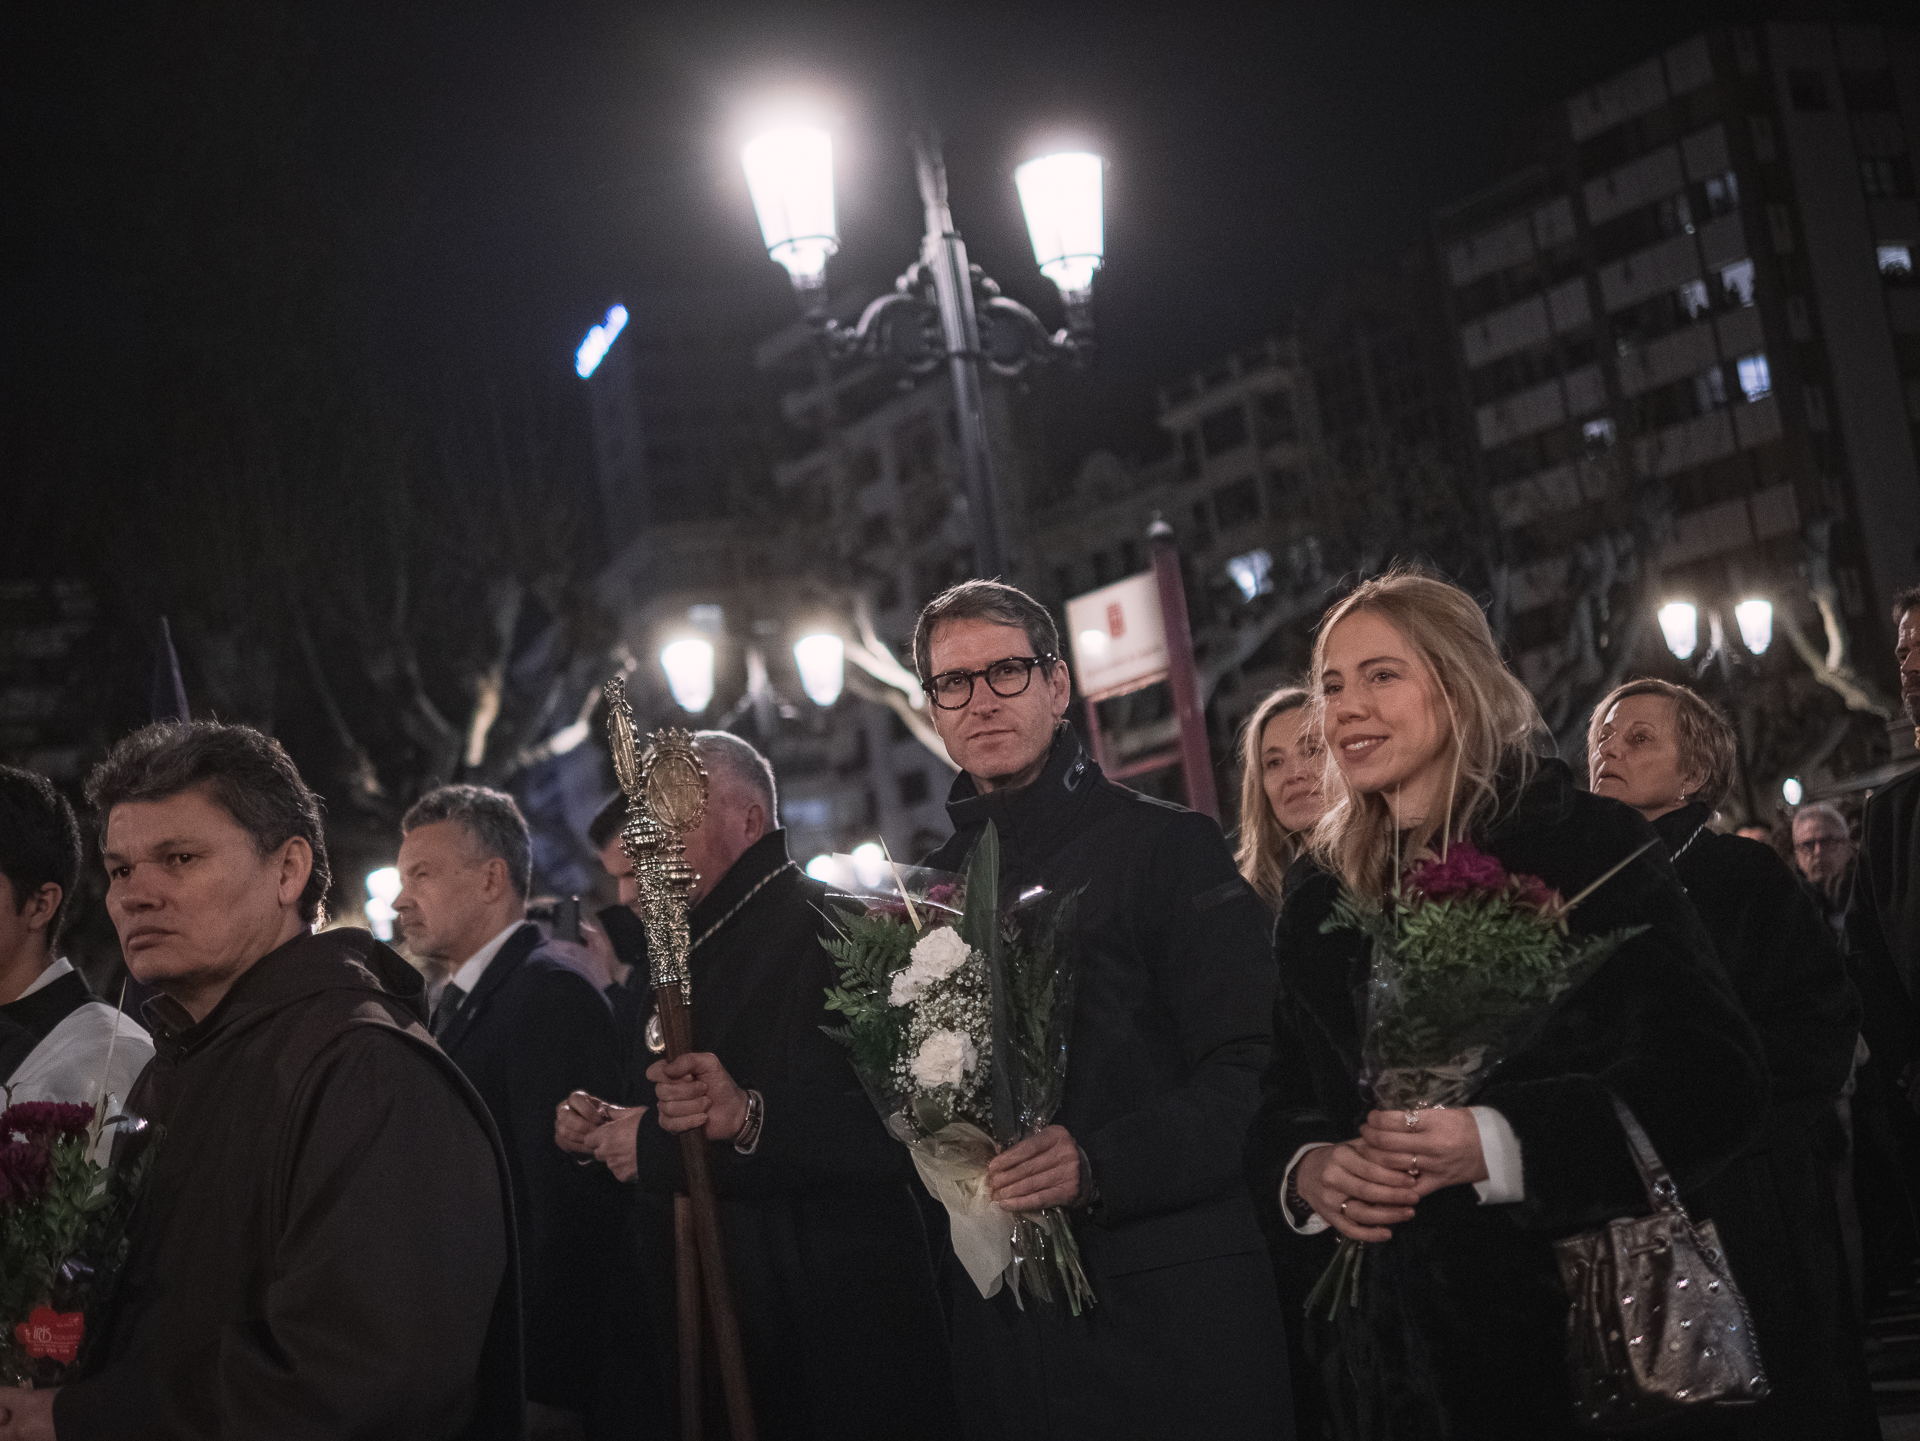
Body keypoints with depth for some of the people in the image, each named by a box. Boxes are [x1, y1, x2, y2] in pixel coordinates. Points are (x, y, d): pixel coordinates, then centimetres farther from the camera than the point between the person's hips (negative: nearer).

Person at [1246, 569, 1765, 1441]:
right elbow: (1282, 1104, 12)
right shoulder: (1316, 898, 10)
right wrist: (1306, 1172, -11)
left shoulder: (1587, 844, -6)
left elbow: (1708, 1078, -14)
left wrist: (1499, 1145, -24)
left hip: (1585, 1326, -4)